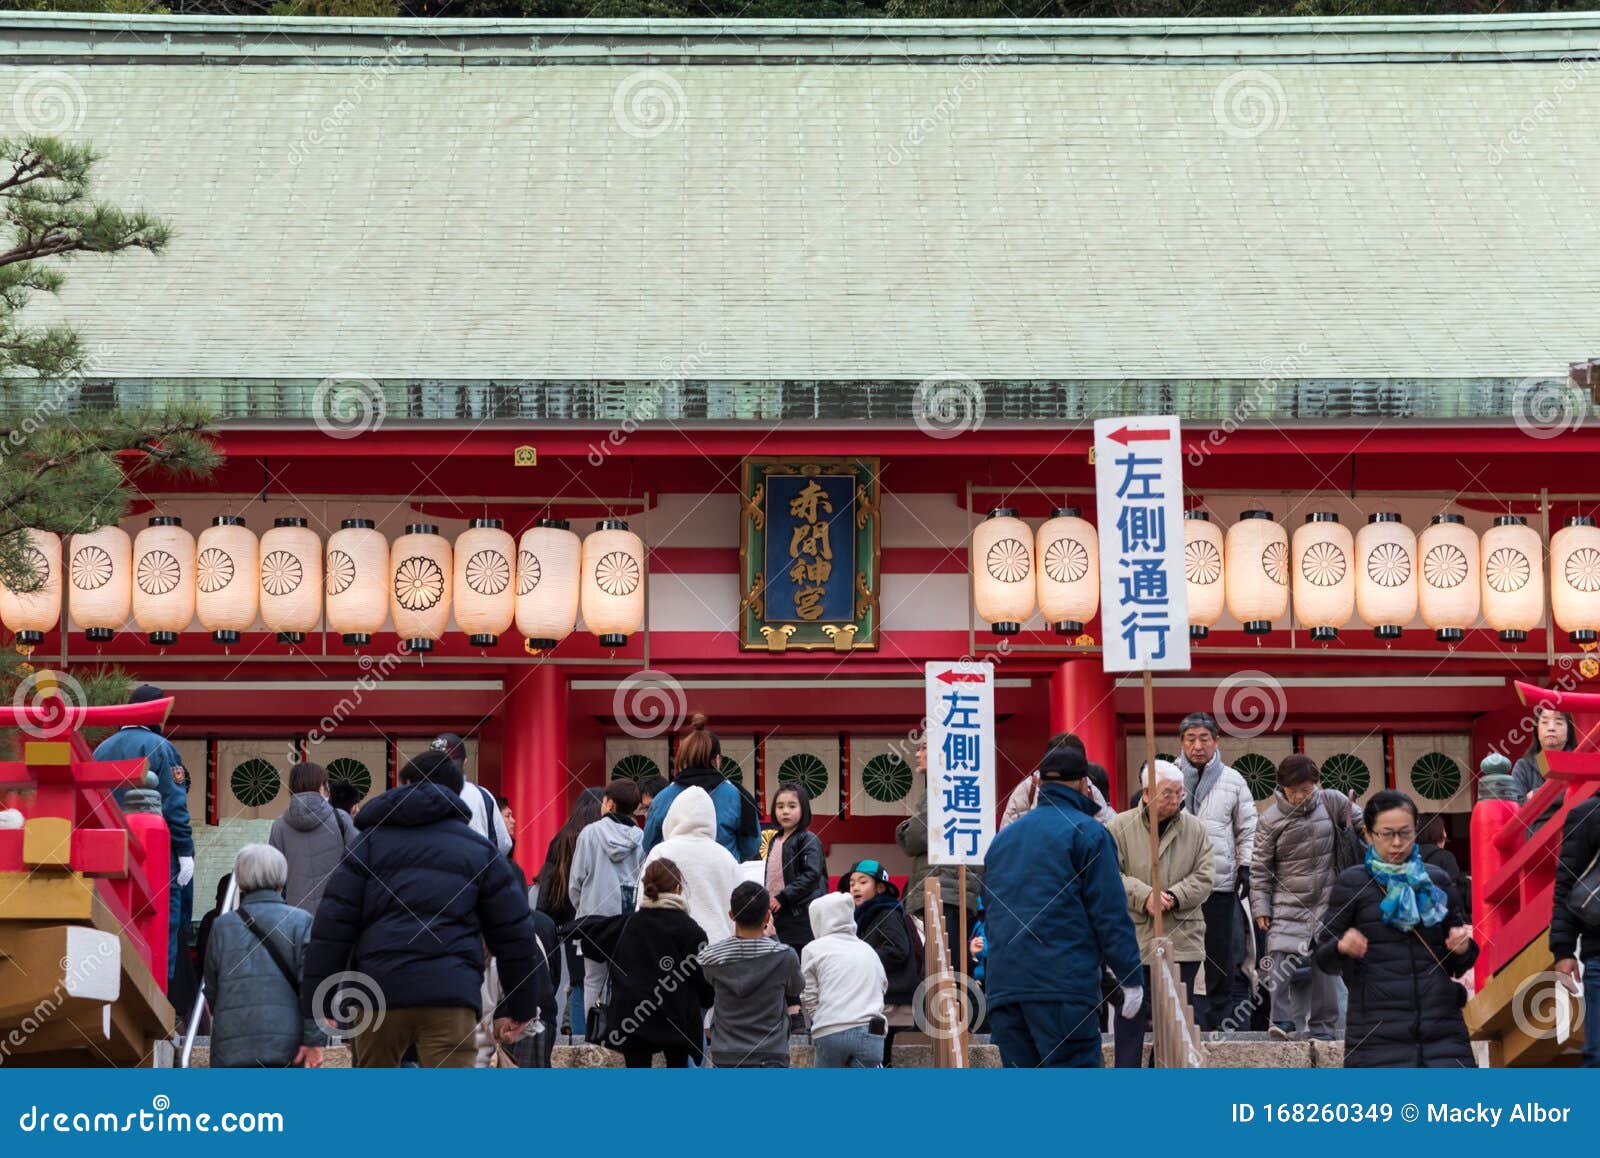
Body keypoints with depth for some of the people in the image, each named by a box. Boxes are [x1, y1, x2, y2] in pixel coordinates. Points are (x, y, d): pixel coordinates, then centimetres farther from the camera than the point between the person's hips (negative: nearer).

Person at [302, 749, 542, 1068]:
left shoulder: (371, 840, 14)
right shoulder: (479, 850, 16)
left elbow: (333, 925, 5)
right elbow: (514, 933, 16)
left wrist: (318, 1000, 5)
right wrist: (519, 1009, 23)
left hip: (379, 992, 1)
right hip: (450, 993, -1)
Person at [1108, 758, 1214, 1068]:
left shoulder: (1195, 829, 6)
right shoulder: (1120, 827, -2)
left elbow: (1203, 878, 1)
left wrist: (1173, 897, -16)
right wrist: (1144, 896, -21)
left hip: (1182, 939, 2)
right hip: (1133, 938, -2)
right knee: (1131, 1014, 0)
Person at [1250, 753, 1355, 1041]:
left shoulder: (1332, 803, -1)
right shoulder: (1270, 820, -4)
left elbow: (1362, 826, 15)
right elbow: (1260, 867, 1)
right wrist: (1260, 907, -2)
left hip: (1327, 900, 1)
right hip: (1287, 902, -1)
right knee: (1282, 960, -14)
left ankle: (1323, 1026, 10)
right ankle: (1283, 1020, -6)